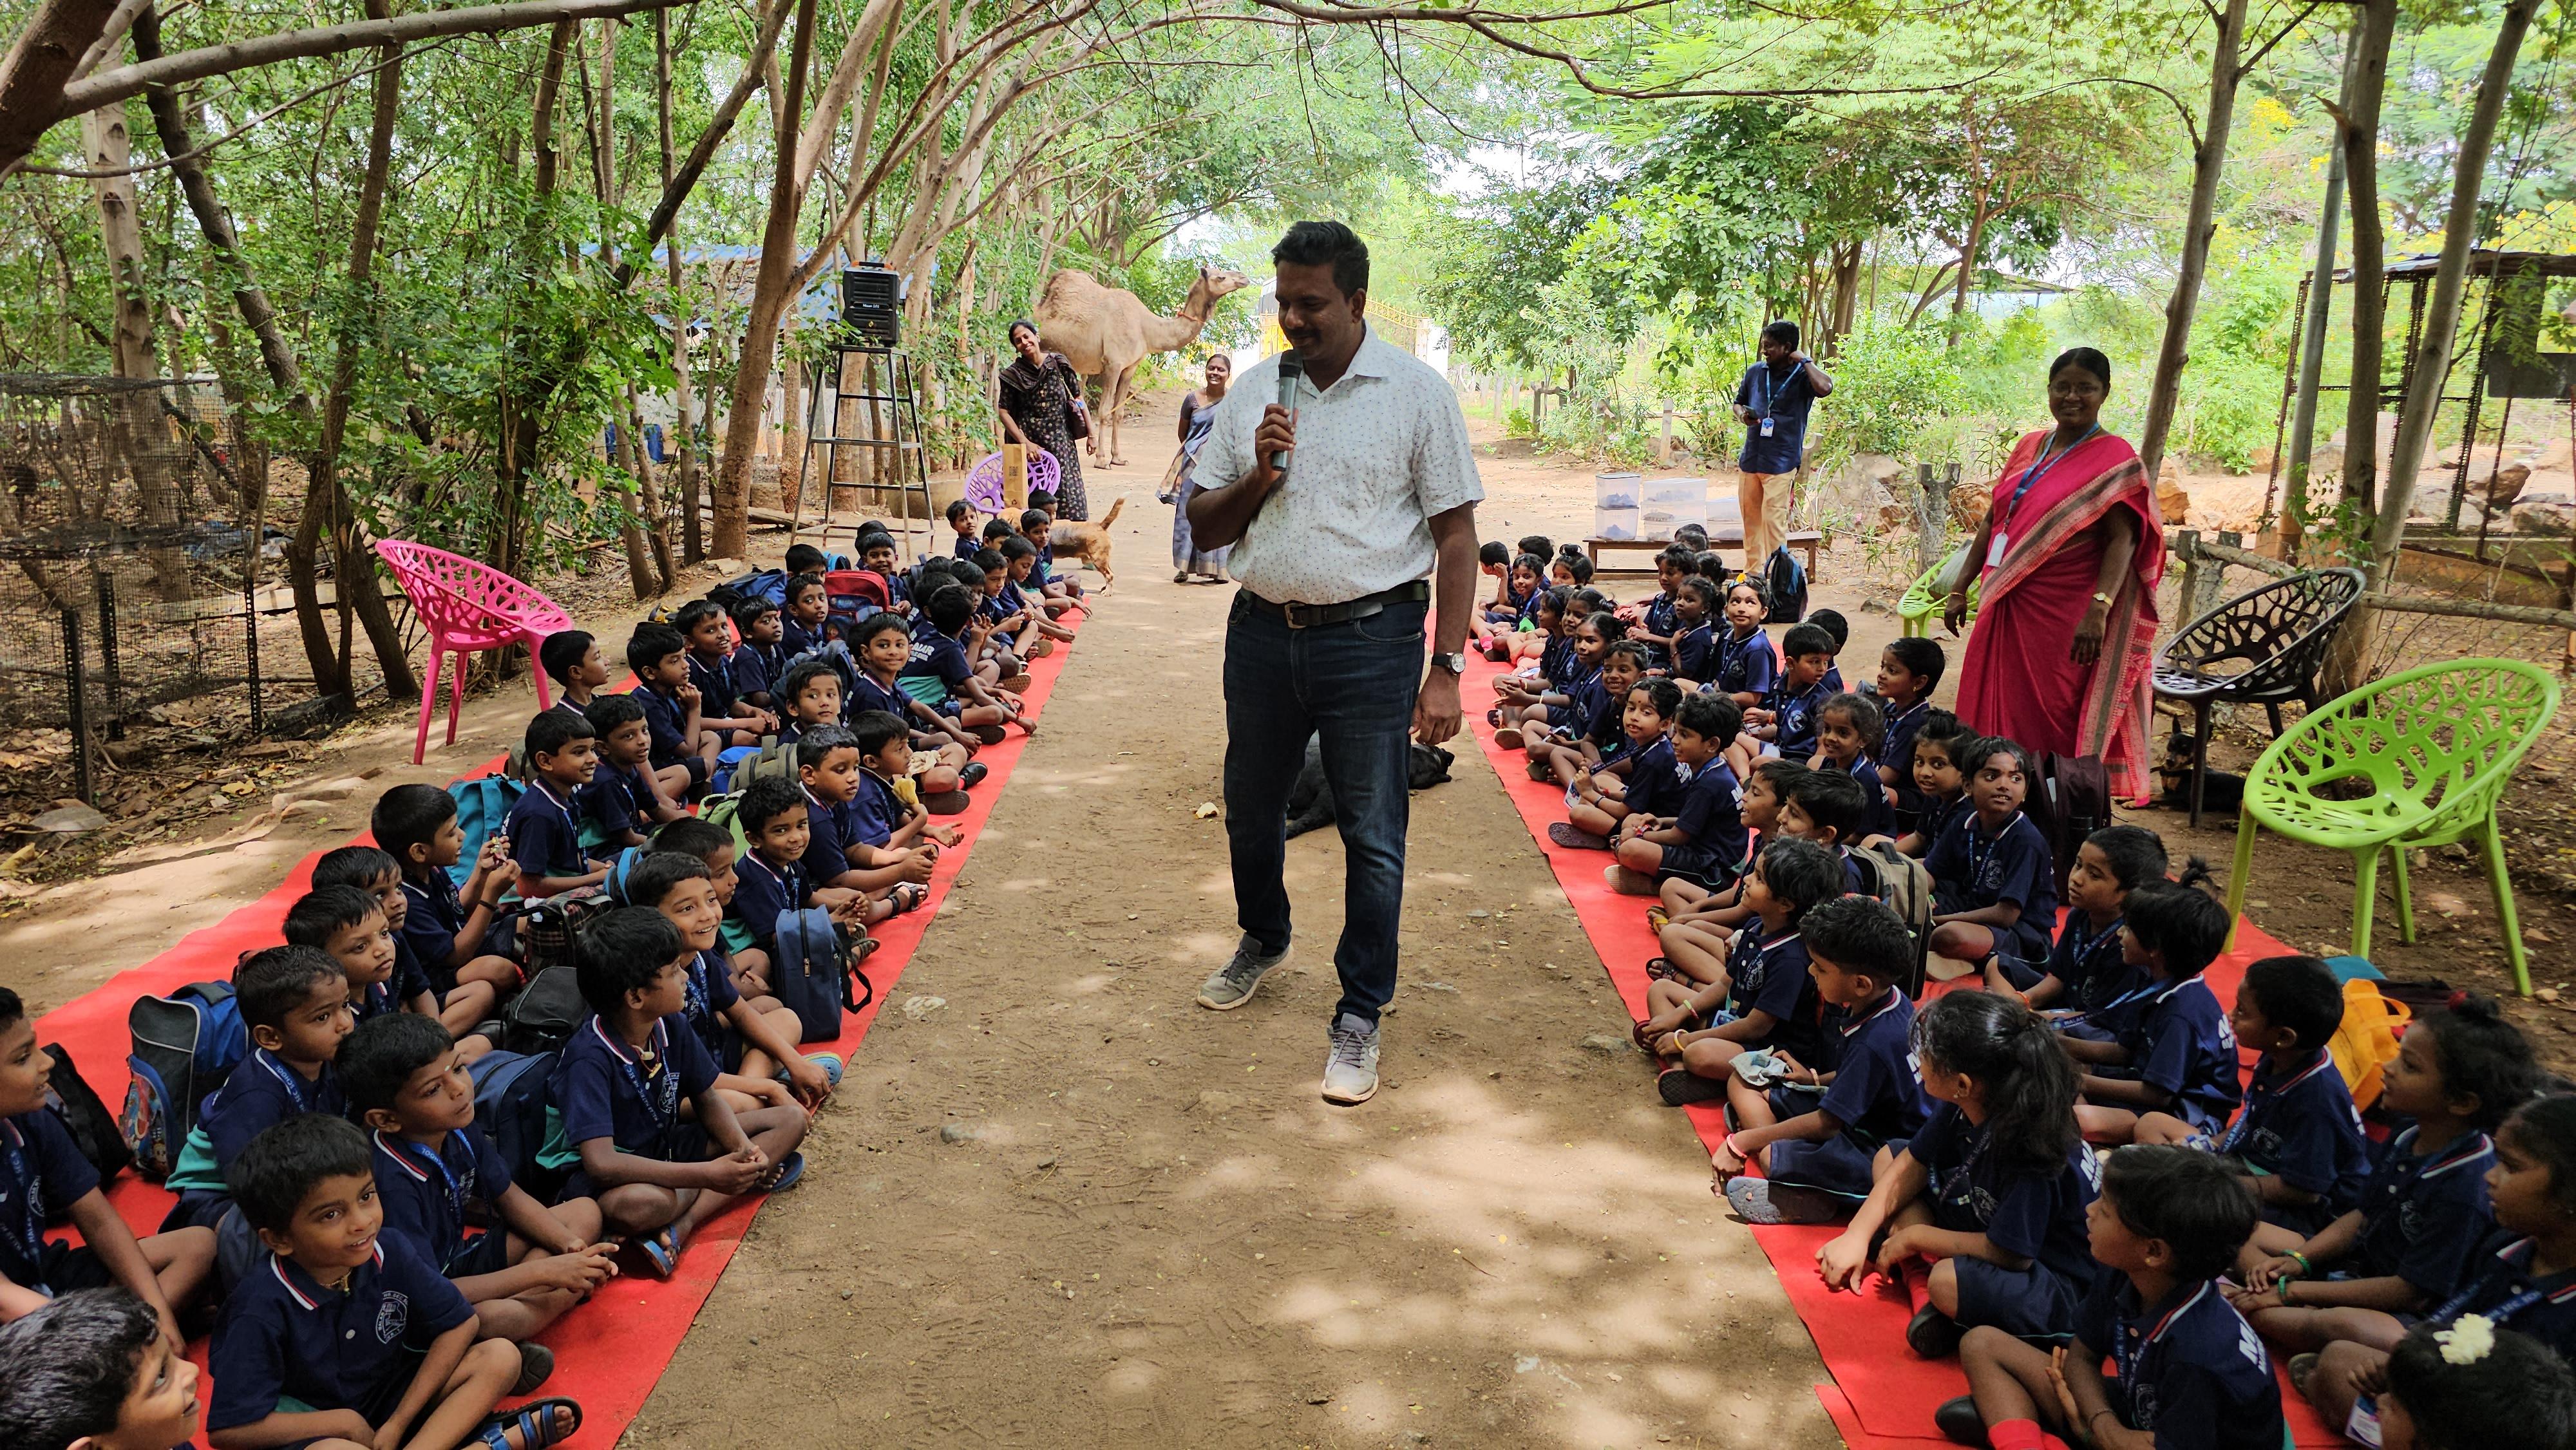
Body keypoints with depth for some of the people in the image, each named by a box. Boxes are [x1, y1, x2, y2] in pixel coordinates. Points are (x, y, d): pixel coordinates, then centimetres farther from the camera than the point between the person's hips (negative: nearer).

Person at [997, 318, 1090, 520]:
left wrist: (1090, 433, 5)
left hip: (1060, 440, 1)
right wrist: (1025, 442, -11)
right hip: (1029, 441, -1)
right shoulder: (1013, 374, -1)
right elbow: (1004, 412, -2)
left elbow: (1078, 398, 7)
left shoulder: (1058, 363, 2)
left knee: (1067, 494, -3)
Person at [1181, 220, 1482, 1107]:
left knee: (1372, 835, 1)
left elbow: (1456, 536, -5)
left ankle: (1360, 1017, 16)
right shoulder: (1254, 392, 7)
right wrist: (1258, 475, -10)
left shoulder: (1415, 393, -4)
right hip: (1261, 633, 5)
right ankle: (1263, 941, 48)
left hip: (1370, 639, -4)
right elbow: (1204, 529, 10)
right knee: (1251, 810, 20)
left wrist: (1446, 668, -10)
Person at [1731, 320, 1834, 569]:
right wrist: (1743, 415, -1)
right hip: (1750, 459, 6)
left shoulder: (1802, 376, -7)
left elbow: (1825, 388, -29)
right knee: (1750, 518, 12)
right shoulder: (1755, 371, 9)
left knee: (1774, 520, -8)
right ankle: (1752, 573, 23)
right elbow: (1738, 402, 22)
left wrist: (1805, 361, -16)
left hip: (1781, 462, -6)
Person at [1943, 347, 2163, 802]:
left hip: (2062, 614, -6)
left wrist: (2098, 610, -26)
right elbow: (1992, 520, 17)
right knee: (1995, 711, 7)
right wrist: (1960, 588, 15)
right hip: (2005, 603, 6)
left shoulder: (2115, 458, -5)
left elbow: (2123, 539, -14)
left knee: (2047, 720, -3)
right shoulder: (2029, 447, 14)